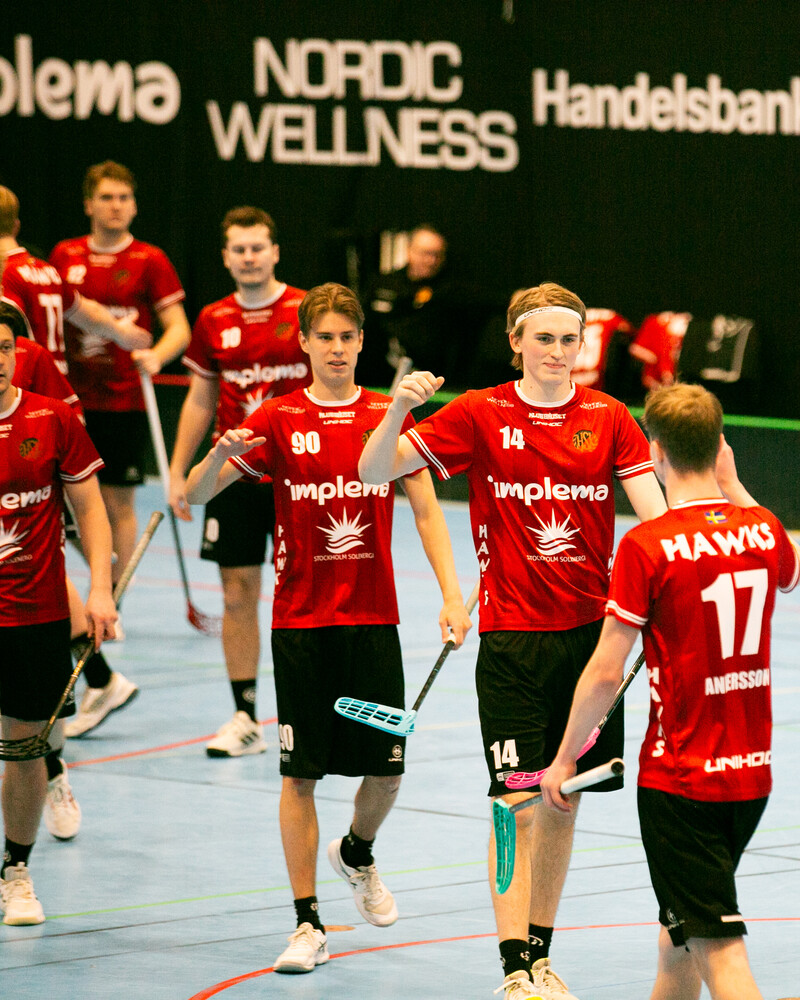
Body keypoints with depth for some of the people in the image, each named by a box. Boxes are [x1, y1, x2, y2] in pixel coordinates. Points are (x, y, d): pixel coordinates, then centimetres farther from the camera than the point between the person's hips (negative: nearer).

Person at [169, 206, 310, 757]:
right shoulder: (214, 321, 7)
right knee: (238, 594, 3)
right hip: (233, 477, 3)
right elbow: (200, 402, 15)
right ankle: (245, 719, 9)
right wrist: (178, 472, 11)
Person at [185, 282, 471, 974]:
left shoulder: (388, 416, 3)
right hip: (301, 623, -1)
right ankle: (308, 924, 6)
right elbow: (195, 495, -5)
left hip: (374, 618, 1)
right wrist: (221, 455, -28)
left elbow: (425, 508, 2)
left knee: (387, 766, 3)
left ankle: (356, 853, 36)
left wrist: (452, 594, -8)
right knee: (301, 772, -1)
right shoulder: (279, 420, -1)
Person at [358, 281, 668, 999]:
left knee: (564, 801, 10)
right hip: (514, 636, -3)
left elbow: (656, 511, -3)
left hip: (591, 630, 3)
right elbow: (374, 470, -7)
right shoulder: (481, 415, -3)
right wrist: (400, 407, -24)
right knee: (519, 807, -7)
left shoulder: (608, 417, 4)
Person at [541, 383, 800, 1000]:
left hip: (679, 779, -6)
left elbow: (605, 673, -13)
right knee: (678, 933, 24)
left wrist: (564, 760, 0)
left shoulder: (647, 546, -15)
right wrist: (734, 489, 29)